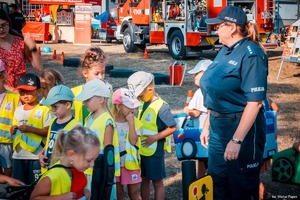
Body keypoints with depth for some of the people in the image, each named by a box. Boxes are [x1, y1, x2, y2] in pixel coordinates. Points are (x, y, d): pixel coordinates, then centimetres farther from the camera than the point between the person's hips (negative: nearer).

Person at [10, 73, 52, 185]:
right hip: (18, 155, 6)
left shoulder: (43, 110, -7)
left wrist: (30, 129, -21)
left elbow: (48, 132, -13)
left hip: (36, 156, -6)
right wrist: (13, 130, -4)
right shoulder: (18, 110, 12)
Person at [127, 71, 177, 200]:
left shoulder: (161, 107, -19)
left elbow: (173, 127, -19)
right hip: (141, 150, 7)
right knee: (144, 180, 16)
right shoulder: (143, 104, 4)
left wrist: (154, 137, -23)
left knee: (157, 182, 5)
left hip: (154, 151, -7)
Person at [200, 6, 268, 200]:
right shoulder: (225, 51, 8)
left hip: (242, 127, -8)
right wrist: (207, 126, 15)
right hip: (218, 126, 8)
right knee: (217, 182, 18)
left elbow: (255, 102, -24)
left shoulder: (250, 54, -19)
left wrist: (236, 140, -26)